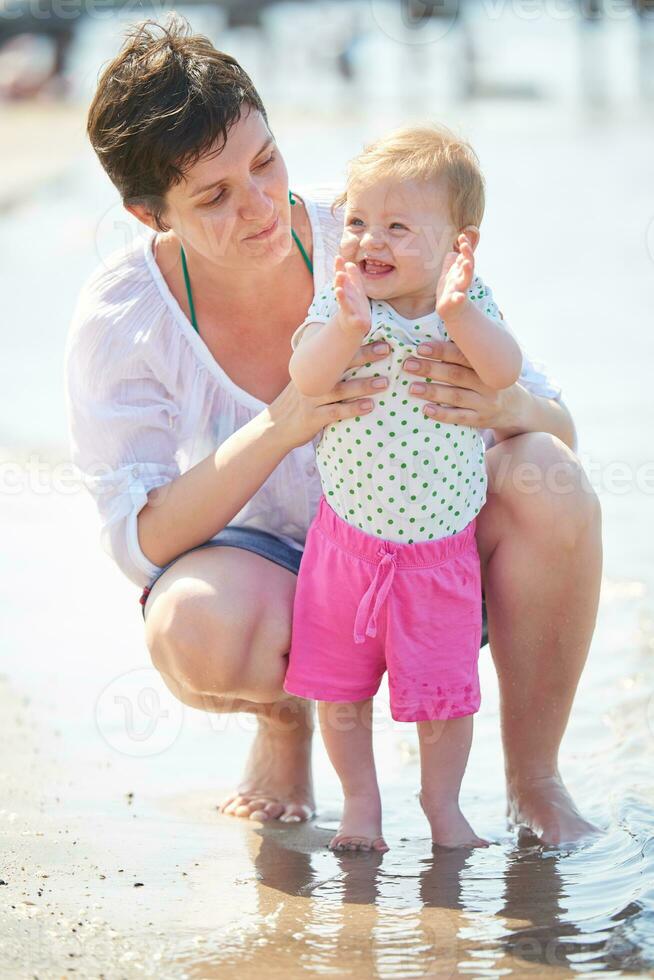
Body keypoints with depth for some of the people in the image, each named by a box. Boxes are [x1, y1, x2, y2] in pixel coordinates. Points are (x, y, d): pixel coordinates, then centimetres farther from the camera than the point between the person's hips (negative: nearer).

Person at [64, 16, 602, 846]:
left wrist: (504, 406, -39)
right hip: (266, 567, -1)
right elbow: (141, 540, -23)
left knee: (547, 479, -30)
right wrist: (279, 427, -38)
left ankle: (533, 778, -9)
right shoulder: (121, 316, -17)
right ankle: (284, 717, 3)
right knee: (197, 629, -38)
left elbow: (557, 423, -12)